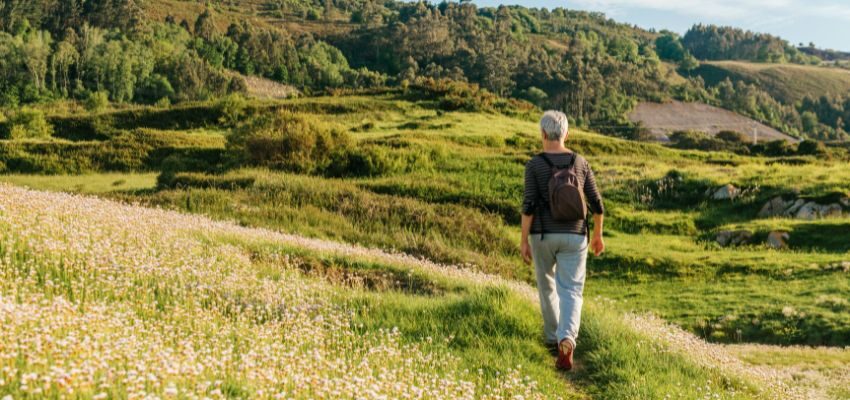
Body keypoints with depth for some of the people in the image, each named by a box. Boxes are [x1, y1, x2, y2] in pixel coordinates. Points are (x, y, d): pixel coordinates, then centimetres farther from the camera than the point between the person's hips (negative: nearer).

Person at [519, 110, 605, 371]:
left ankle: (553, 336, 37)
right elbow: (596, 204, 3)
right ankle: (566, 341, -27)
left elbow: (529, 205, -13)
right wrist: (598, 235, 16)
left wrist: (523, 241, -8)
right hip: (573, 237, 1)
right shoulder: (580, 162, 1)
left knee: (547, 286, 22)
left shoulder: (534, 164, -8)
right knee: (570, 292, -2)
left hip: (543, 235, -1)